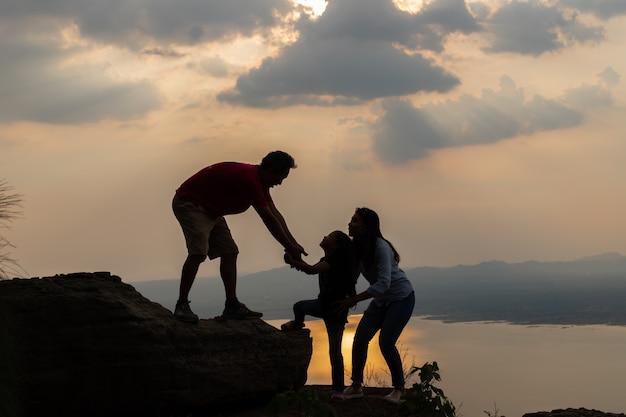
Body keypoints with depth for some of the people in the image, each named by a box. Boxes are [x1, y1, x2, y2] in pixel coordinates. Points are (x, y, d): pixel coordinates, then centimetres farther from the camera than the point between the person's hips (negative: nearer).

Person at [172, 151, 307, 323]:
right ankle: (181, 305, -21)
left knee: (229, 252, 4)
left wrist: (294, 244, 5)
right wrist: (289, 247, -17)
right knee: (198, 252, -25)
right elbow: (268, 218, -25)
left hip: (209, 210, 11)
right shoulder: (249, 179, -28)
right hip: (189, 203, -11)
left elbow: (276, 214, 9)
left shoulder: (258, 181, 4)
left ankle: (232, 306, 3)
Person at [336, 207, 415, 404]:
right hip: (382, 299, 7)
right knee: (360, 337, -7)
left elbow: (384, 283, -35)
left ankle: (399, 388, 2)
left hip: (402, 297, -7)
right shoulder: (356, 248, -6)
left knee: (386, 341, -16)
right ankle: (356, 386, 5)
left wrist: (355, 299, -40)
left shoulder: (380, 247, -28)